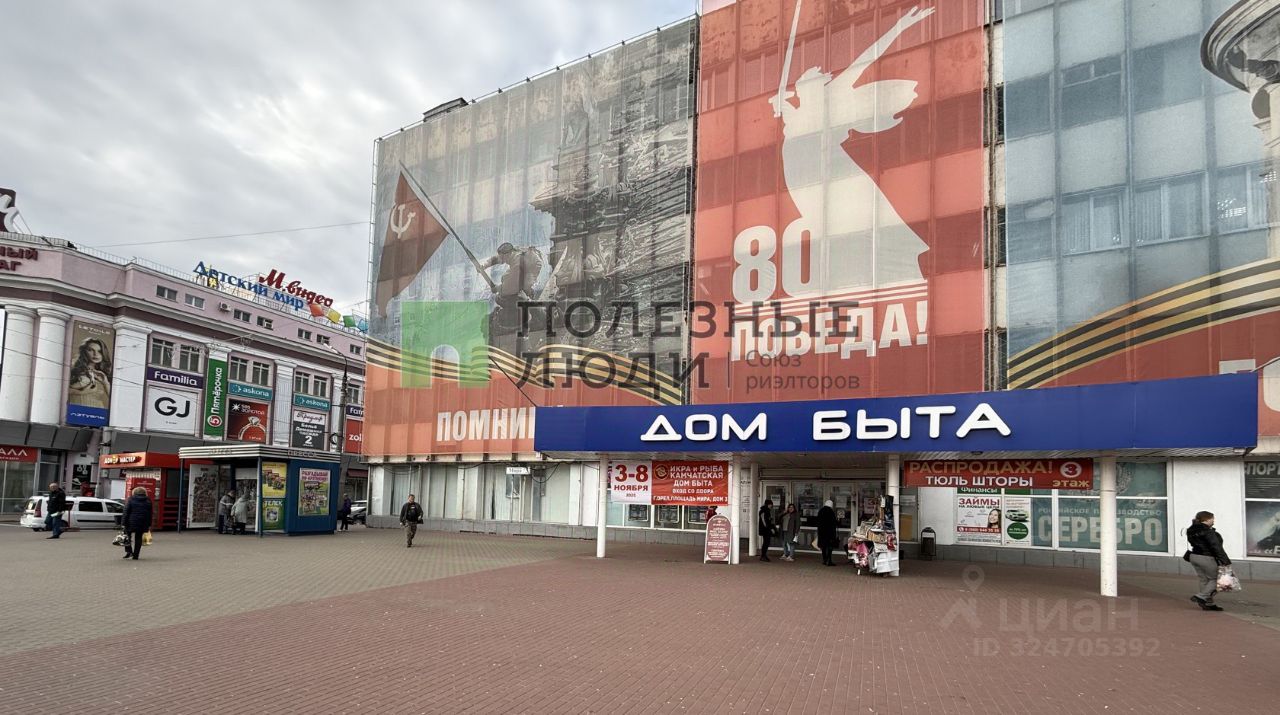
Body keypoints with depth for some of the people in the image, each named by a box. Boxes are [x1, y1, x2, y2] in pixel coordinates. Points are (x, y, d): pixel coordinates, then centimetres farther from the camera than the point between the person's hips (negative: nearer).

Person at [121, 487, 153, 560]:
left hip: (131, 522, -3)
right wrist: (149, 525, 13)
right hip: (143, 524, 3)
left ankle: (128, 551, 2)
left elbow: (126, 512, -5)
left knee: (127, 536, 15)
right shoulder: (148, 501, 8)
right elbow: (150, 514, 9)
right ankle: (135, 555, 7)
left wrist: (124, 523, -3)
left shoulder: (130, 500, -2)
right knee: (138, 538, 7)